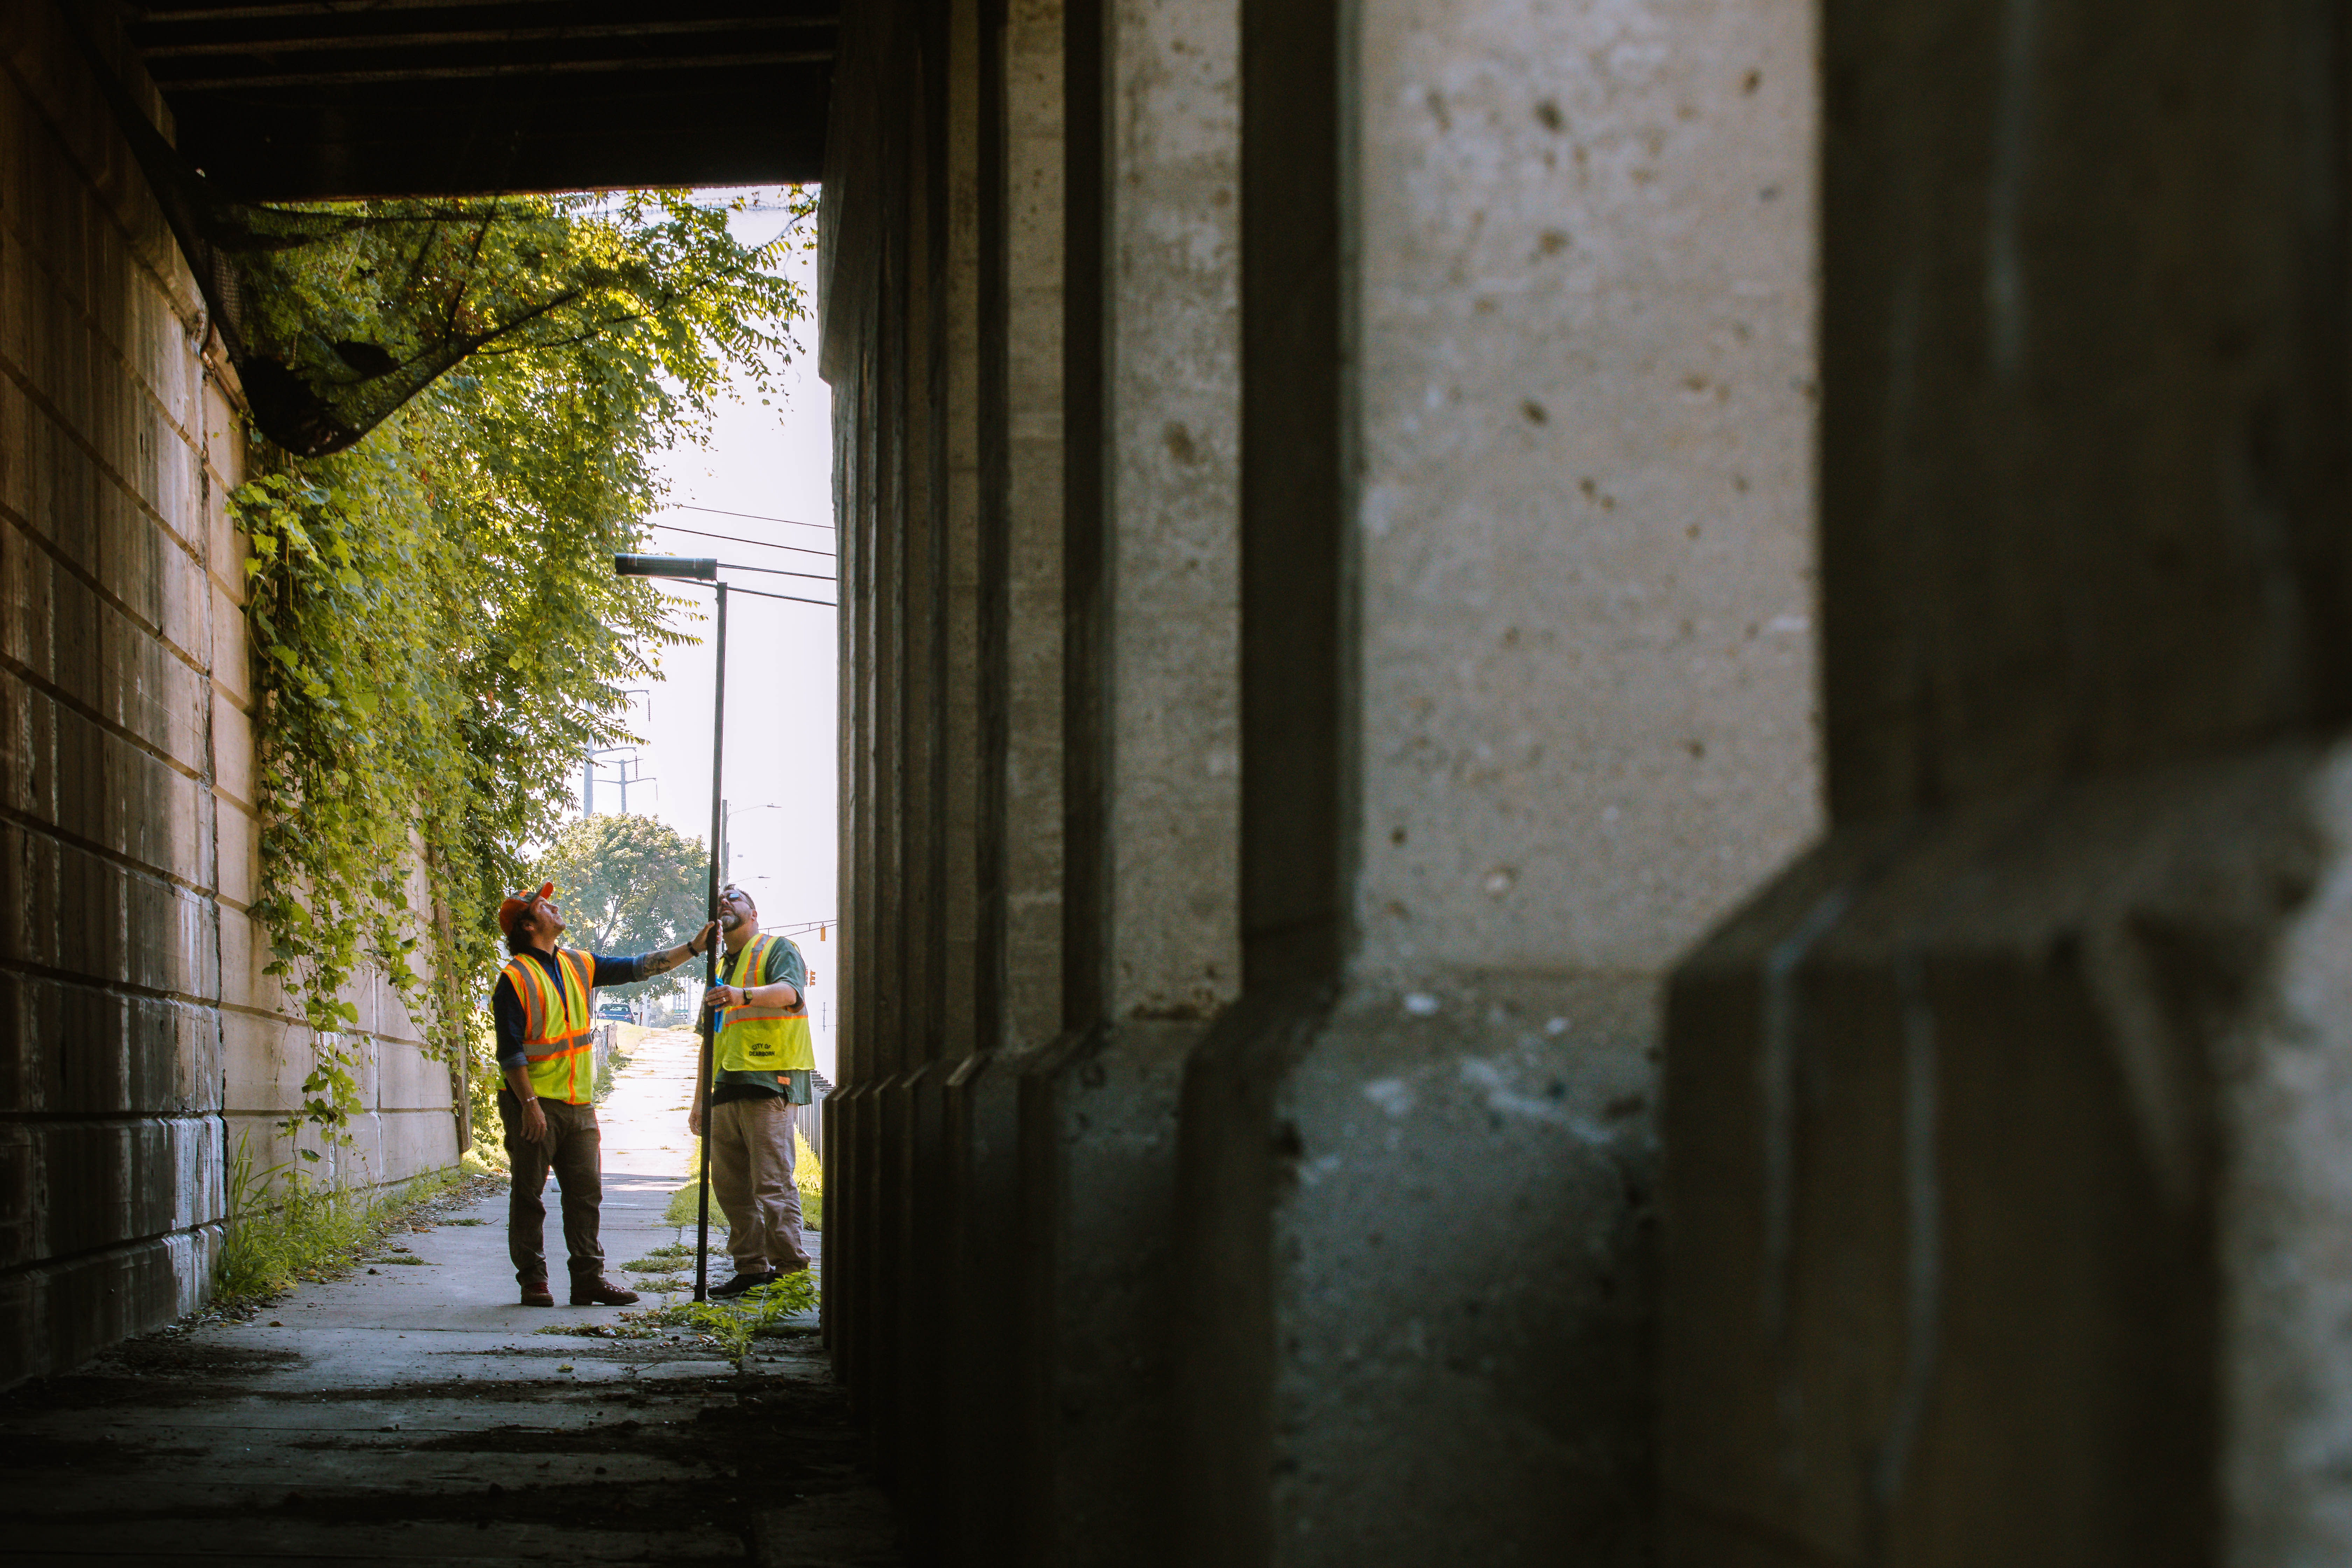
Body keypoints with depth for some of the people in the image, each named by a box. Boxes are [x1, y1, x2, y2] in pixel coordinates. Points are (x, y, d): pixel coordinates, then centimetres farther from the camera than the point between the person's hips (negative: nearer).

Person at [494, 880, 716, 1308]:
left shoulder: (578, 966, 12)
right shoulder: (515, 978, -8)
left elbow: (635, 968, 14)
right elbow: (510, 1051, -11)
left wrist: (693, 949, 9)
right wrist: (529, 1104, -17)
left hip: (578, 1105, 6)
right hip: (534, 1104, -6)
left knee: (586, 1193, 3)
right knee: (529, 1195, 0)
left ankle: (588, 1278, 5)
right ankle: (533, 1281, 5)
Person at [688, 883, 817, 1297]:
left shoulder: (778, 950, 3)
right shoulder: (721, 970, 26)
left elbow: (789, 992, -19)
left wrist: (744, 995, -38)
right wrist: (699, 1100, 23)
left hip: (769, 1081, -8)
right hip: (726, 1088, 8)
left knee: (772, 1181, -13)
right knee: (730, 1184, 5)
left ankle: (789, 1264, -13)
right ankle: (751, 1267, 9)